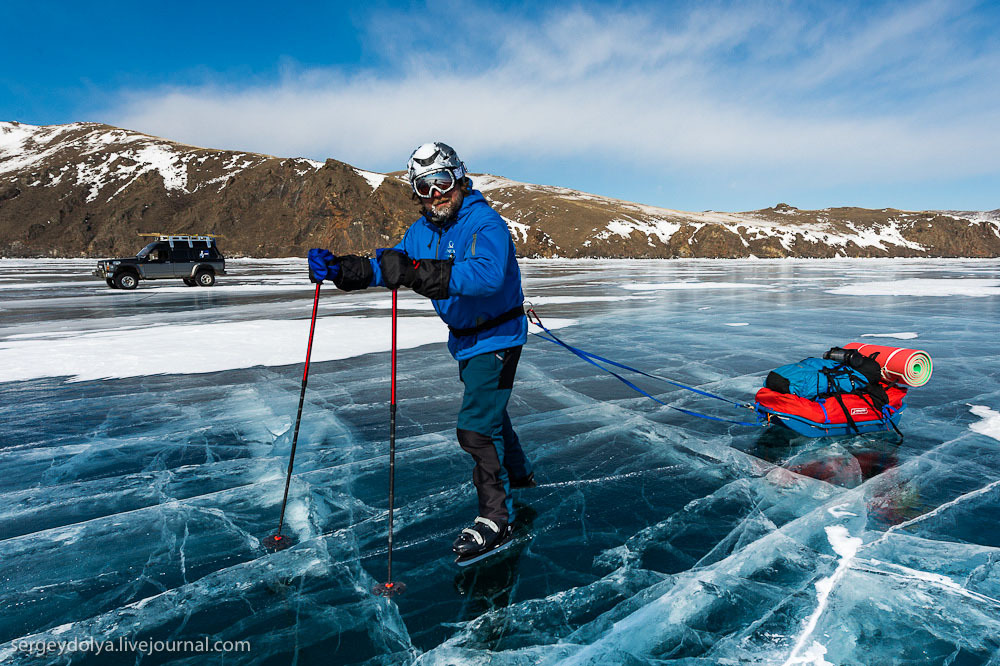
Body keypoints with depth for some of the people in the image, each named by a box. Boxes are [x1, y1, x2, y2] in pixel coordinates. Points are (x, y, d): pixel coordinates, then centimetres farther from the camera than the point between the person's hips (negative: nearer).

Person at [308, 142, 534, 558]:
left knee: (475, 425, -12)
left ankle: (496, 516, 4)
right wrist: (339, 269, -18)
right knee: (486, 409, 25)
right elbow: (385, 268, -1)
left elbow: (488, 275, -43)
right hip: (464, 337, 9)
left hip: (497, 336, -9)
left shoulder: (485, 222, -25)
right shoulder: (422, 230, 1)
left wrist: (416, 272, -52)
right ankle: (517, 473, 49)